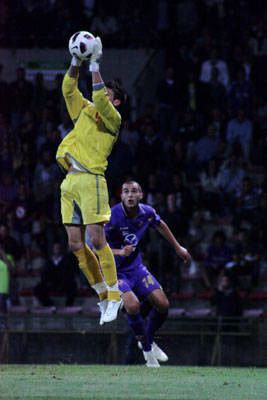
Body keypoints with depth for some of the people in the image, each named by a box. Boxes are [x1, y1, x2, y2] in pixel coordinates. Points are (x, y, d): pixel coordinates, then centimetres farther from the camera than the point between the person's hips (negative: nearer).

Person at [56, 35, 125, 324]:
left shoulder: (113, 119, 1)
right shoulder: (83, 110, 21)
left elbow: (99, 99, -16)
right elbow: (68, 89, 14)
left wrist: (94, 64, -14)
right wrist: (76, 61, 2)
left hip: (90, 180, -7)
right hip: (70, 182, 7)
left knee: (96, 240, -12)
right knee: (76, 244, 3)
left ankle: (114, 295, -4)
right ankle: (103, 294, 13)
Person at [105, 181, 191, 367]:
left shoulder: (147, 212, -9)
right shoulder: (112, 217, -25)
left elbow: (160, 225, 15)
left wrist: (178, 247, 23)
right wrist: (119, 252, -39)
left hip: (136, 268, 6)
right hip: (115, 272, -6)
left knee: (163, 304, -4)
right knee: (133, 305, -28)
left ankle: (149, 339, 25)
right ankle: (147, 348, -4)